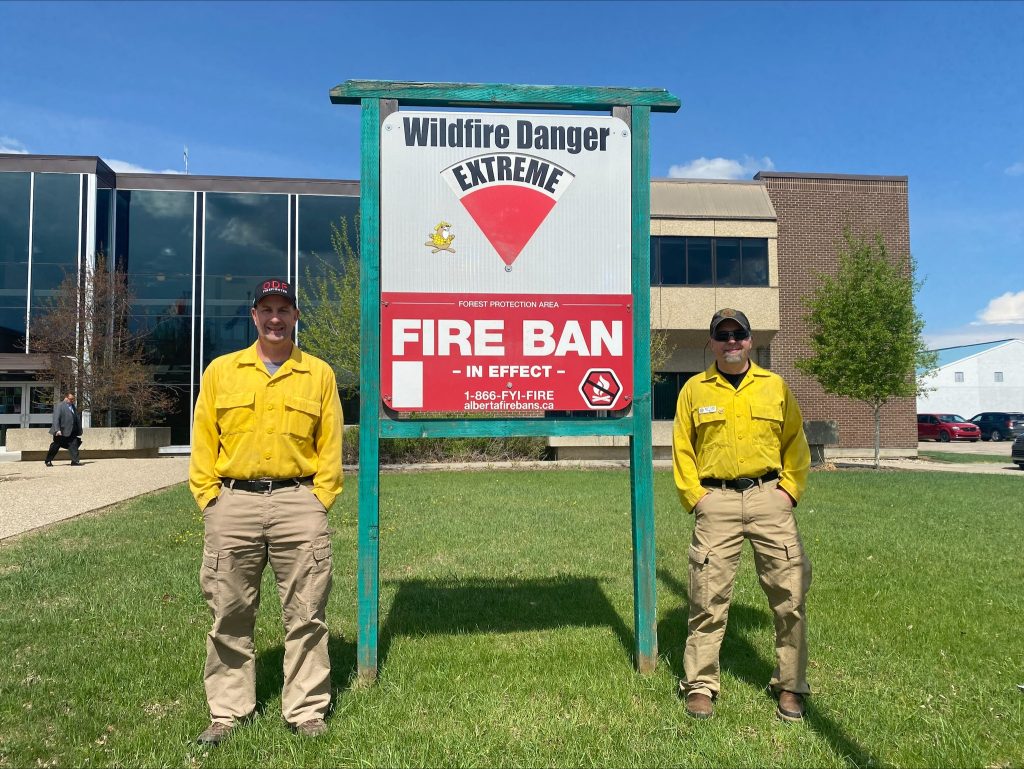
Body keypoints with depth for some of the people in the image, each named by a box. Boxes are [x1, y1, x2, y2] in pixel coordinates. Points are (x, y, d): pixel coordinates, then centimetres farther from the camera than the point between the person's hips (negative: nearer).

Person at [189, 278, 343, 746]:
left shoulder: (319, 374, 7)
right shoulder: (221, 370, 10)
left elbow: (329, 443, 6)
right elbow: (203, 440, 8)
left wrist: (320, 499, -2)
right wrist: (209, 497, 1)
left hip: (299, 504, -1)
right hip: (233, 503, 1)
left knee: (305, 614, 3)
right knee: (229, 614, 9)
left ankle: (307, 711, 16)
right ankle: (228, 711, 24)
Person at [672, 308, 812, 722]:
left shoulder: (775, 386, 10)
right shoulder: (695, 389, 7)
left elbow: (795, 441, 12)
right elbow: (682, 448, 7)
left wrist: (790, 488, 1)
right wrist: (694, 496, -1)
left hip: (769, 497, 2)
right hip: (716, 501, -1)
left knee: (790, 594, 2)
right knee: (708, 597, 0)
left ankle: (790, 685, 19)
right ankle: (700, 684, 14)